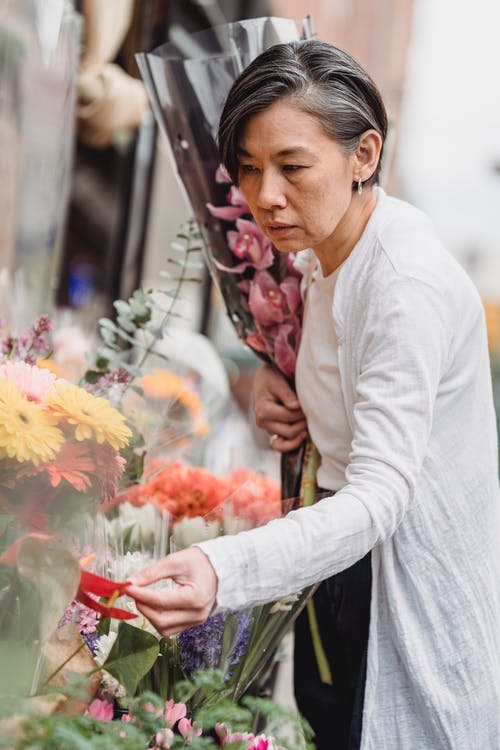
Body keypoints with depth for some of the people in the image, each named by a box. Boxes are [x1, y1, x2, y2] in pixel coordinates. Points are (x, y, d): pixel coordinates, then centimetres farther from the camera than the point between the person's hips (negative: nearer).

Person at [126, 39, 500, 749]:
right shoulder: (326, 251, 3)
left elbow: (381, 494, -34)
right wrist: (272, 381, -1)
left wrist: (225, 569, -48)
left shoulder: (409, 284, -26)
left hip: (418, 578, -8)